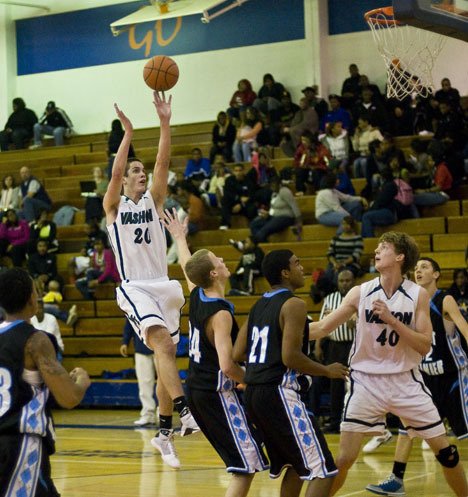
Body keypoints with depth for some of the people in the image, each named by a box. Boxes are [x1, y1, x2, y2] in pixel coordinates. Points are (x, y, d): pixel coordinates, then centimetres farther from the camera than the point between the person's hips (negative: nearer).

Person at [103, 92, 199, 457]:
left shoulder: (154, 200, 12)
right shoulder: (114, 206, 5)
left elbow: (163, 164, -1)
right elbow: (115, 172, -12)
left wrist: (165, 123, -11)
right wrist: (128, 133, -16)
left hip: (163, 286, 5)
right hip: (135, 288, -5)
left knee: (166, 356, 6)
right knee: (164, 345, -27)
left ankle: (164, 432, 15)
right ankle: (185, 413, -40)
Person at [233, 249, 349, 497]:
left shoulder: (258, 305, 15)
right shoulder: (294, 305, -10)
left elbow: (237, 354, 14)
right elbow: (290, 357, -19)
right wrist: (327, 371, -5)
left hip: (253, 393, 9)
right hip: (279, 393, -9)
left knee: (295, 465, 24)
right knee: (323, 470, -9)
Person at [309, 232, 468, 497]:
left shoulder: (418, 294, -6)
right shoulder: (361, 293, -4)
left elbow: (424, 346, -12)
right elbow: (323, 328, -2)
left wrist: (391, 319, -21)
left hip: (406, 381, 0)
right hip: (367, 381, 0)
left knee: (446, 451, 2)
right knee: (344, 458, -8)